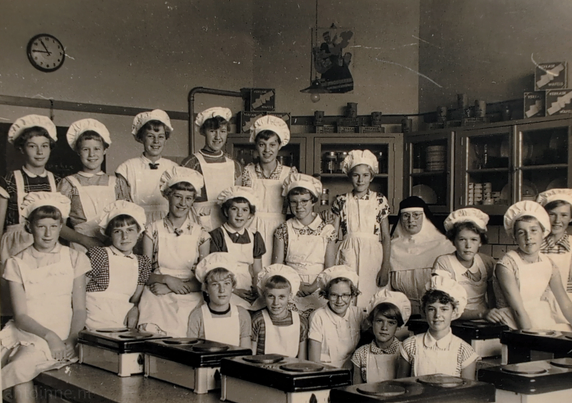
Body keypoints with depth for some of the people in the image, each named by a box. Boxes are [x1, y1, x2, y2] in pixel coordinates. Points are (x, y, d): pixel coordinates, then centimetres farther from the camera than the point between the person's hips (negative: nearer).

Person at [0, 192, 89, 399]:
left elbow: (80, 310, 4)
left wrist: (71, 340, -15)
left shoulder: (74, 259, 7)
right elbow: (21, 316, -1)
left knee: (20, 366, -30)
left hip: (60, 334, -1)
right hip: (23, 331, 1)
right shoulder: (17, 263, 7)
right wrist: (48, 335, -19)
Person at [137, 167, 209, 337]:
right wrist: (167, 279, -12)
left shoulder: (201, 235, 7)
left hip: (190, 299, 0)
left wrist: (173, 288, -8)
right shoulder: (153, 231, 8)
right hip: (157, 298, 0)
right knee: (153, 330, -28)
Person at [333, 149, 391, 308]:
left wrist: (386, 265, -4)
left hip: (373, 254, 0)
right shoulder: (341, 201, 6)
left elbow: (386, 237, 3)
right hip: (348, 254, 0)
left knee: (369, 297, -2)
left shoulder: (380, 200, 4)